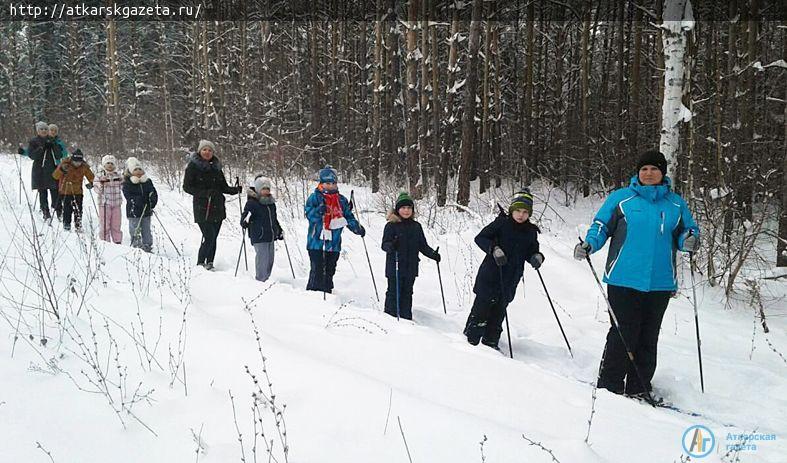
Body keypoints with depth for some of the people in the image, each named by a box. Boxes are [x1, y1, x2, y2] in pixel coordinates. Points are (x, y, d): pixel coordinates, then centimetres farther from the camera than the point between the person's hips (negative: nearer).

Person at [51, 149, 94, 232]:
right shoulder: (65, 164, -11)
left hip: (78, 191, 2)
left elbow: (91, 176, 10)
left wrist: (91, 183, -11)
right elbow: (55, 176, -11)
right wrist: (61, 169, -30)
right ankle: (66, 224, 6)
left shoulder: (84, 167, -4)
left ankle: (78, 225, 12)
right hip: (66, 191, -2)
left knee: (78, 210, 1)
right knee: (67, 209, -8)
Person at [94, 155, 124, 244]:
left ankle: (117, 241, 18)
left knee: (116, 224, 9)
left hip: (116, 203, 3)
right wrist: (102, 184, -22)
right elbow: (97, 190, -7)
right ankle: (105, 241, 9)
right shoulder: (100, 175, -2)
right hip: (104, 203, -3)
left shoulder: (118, 175, 9)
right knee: (105, 225, 0)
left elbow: (122, 187, 20)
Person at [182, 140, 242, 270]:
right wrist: (204, 193, -18)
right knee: (209, 237, -11)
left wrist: (236, 190, -5)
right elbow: (186, 187, -4)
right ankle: (200, 263, 6)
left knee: (213, 238, 6)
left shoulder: (216, 167, 13)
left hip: (217, 208, 5)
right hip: (202, 208, -5)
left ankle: (209, 264, 16)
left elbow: (224, 187, 15)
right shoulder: (193, 166, -1)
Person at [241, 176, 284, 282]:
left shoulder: (271, 203, 15)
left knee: (270, 260, 10)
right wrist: (246, 222, -30)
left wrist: (280, 230, 30)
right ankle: (261, 280, -4)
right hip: (259, 238, -7)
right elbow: (243, 222, -9)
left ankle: (267, 280, 21)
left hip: (270, 237, 7)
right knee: (262, 260, -11)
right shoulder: (252, 203, -6)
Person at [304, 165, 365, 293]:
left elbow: (348, 218, 15)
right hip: (317, 242, -4)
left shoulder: (342, 200, 13)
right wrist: (318, 211, -30)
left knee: (329, 271, 11)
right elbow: (309, 214, -10)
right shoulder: (315, 197, 0)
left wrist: (357, 228, -1)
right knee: (317, 271, -10)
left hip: (334, 243, 4)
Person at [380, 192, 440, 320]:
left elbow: (422, 246, 15)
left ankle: (406, 318, 20)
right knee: (394, 293, -1)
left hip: (410, 268, 5)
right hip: (395, 267, -5)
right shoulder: (391, 225, -5)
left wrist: (433, 254, 1)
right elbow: (385, 244, -11)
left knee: (407, 293, 12)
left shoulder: (416, 226, 10)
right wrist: (391, 246, -33)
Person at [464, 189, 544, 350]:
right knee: (482, 307, -1)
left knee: (499, 312, 12)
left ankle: (490, 342, 24)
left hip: (510, 281, 5)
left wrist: (537, 257, -7)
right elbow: (480, 238, -9)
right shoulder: (502, 223, -7)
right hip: (490, 276, -4)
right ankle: (470, 339, 11)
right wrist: (494, 249, -25)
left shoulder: (531, 231, 7)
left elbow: (531, 252, 16)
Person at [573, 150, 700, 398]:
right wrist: (588, 245, -13)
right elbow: (601, 226, 5)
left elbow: (687, 232, 17)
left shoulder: (676, 204, 12)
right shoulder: (621, 198, 3)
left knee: (648, 337, 9)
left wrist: (690, 241, -6)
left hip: (660, 283, 4)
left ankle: (638, 388, 20)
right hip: (624, 280, -3)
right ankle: (609, 384, 7)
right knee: (624, 333, -5)